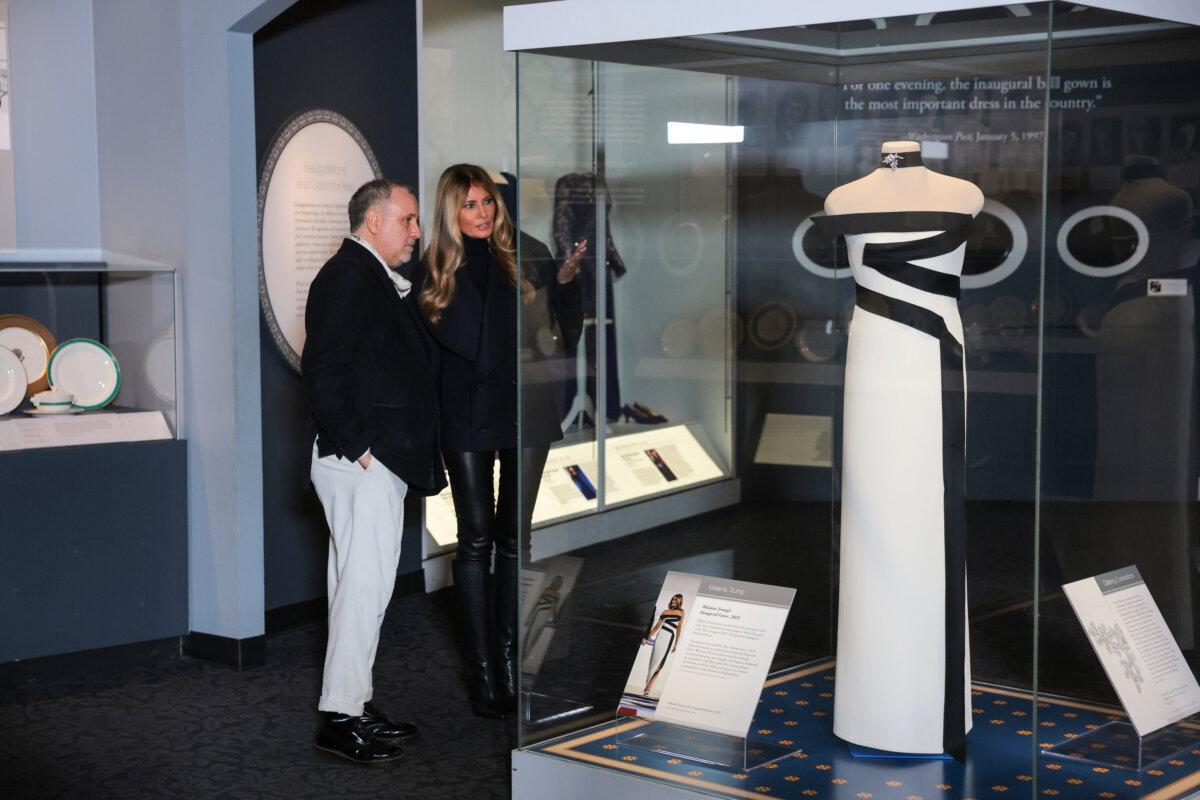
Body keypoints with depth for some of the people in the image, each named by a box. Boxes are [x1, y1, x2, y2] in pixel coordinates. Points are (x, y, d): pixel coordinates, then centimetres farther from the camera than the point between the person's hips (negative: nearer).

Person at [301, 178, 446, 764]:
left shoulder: (380, 281, 20)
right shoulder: (347, 276, -11)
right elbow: (322, 371, -19)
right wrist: (355, 445, -19)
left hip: (381, 459, 10)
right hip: (360, 461, -10)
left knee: (361, 583, 14)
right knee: (366, 581, -9)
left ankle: (355, 706, 21)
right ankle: (339, 716, -3)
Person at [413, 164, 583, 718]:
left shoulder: (527, 256, 2)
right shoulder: (435, 270, 3)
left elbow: (567, 328, 1)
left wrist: (568, 278, -15)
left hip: (526, 409, 1)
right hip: (466, 416, 0)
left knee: (514, 538, 6)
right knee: (476, 541, 1)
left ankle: (510, 654, 16)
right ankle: (481, 666, 8)